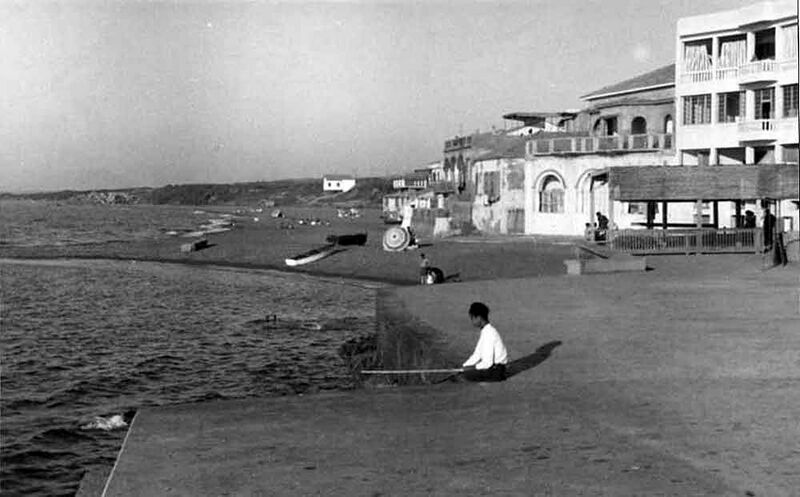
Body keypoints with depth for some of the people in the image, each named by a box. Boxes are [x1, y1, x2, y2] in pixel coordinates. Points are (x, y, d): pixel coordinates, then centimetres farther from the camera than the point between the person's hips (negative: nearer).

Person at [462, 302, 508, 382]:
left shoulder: (489, 334, -23)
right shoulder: (485, 331, 9)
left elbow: (487, 363, -25)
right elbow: (477, 354, 16)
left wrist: (473, 368, -11)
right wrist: (464, 366, 8)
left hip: (496, 369, -10)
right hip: (493, 365, 10)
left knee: (468, 374, -17)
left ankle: (496, 377, -6)